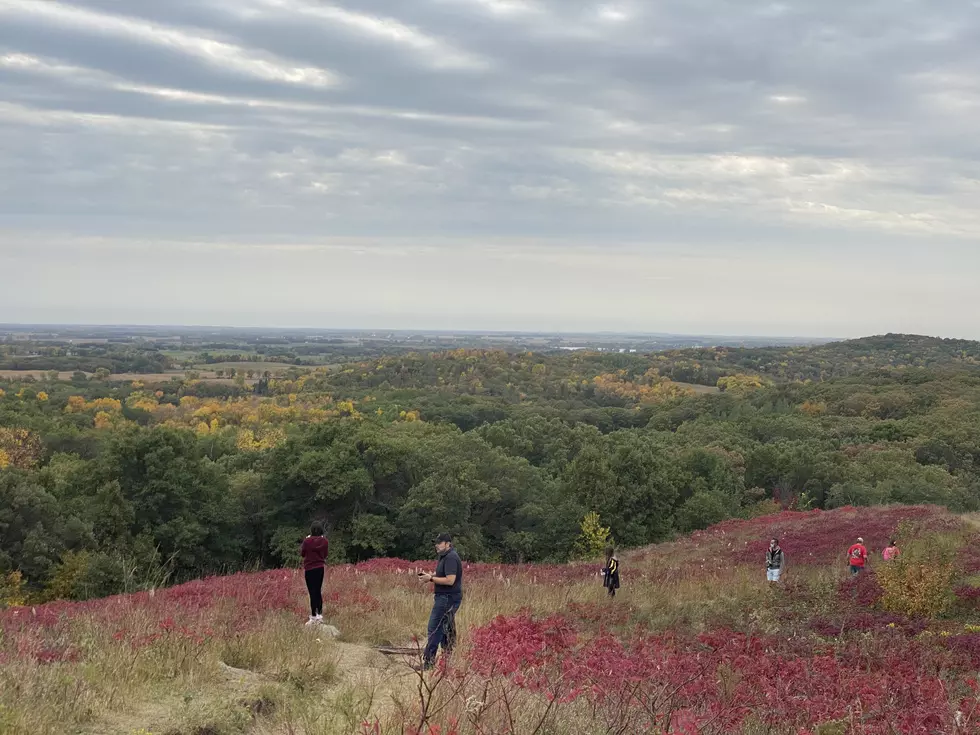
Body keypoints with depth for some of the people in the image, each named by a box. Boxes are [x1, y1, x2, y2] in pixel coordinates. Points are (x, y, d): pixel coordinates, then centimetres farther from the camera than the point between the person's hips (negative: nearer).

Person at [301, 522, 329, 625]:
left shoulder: (307, 541, -13)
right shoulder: (325, 542, -2)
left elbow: (302, 554, 1)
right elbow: (325, 555, 9)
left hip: (309, 569, -4)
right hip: (320, 568, 5)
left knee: (312, 593, -3)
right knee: (318, 592, 14)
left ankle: (313, 617, -4)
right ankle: (320, 615, 17)